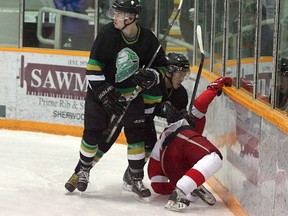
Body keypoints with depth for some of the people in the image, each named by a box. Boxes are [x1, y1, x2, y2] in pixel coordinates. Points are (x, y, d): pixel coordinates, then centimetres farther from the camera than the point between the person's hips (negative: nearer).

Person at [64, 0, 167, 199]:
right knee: (93, 133, -1)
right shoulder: (108, 33, -15)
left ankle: (137, 179, 3)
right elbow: (94, 65, -12)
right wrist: (104, 92, -17)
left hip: (130, 94, 1)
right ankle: (82, 171, 22)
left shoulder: (148, 39, -13)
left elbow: (163, 67, -2)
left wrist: (151, 76, -24)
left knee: (136, 134, -9)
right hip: (101, 89, 0)